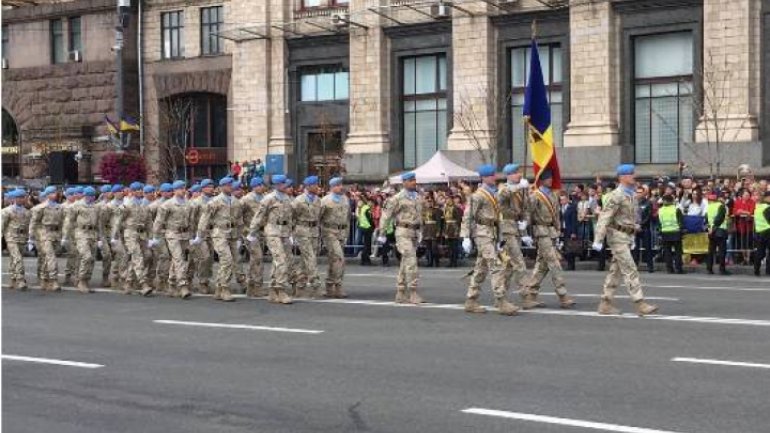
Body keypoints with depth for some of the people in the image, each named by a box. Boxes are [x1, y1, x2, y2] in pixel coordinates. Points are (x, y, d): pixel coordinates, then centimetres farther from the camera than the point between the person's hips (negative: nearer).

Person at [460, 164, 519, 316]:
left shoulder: (493, 194, 16)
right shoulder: (478, 195, -10)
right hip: (482, 233, -9)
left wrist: (498, 238, 21)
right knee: (497, 267, -14)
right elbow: (468, 216, -12)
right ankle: (502, 303, -15)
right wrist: (466, 237, -17)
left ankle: (471, 302, 17)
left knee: (481, 269, 11)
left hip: (492, 234, 9)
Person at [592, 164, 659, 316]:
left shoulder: (632, 195, 12)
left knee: (616, 271, 11)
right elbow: (604, 218, -19)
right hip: (618, 236, -9)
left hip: (627, 236, 9)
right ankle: (640, 305, -12)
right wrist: (598, 240, -22)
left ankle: (605, 304, 16)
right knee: (630, 270, -11)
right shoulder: (616, 195, -15)